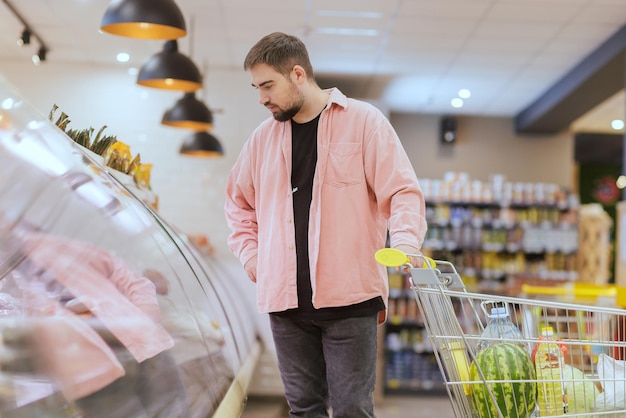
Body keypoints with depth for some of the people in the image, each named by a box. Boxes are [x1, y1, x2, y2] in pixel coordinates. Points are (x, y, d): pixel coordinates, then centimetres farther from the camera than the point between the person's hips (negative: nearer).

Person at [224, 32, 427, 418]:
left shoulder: (363, 121, 1)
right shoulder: (263, 136, 14)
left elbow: (403, 191, -3)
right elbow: (239, 203, 27)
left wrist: (405, 245, -20)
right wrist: (251, 255, 13)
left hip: (349, 296, -4)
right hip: (286, 298, 4)